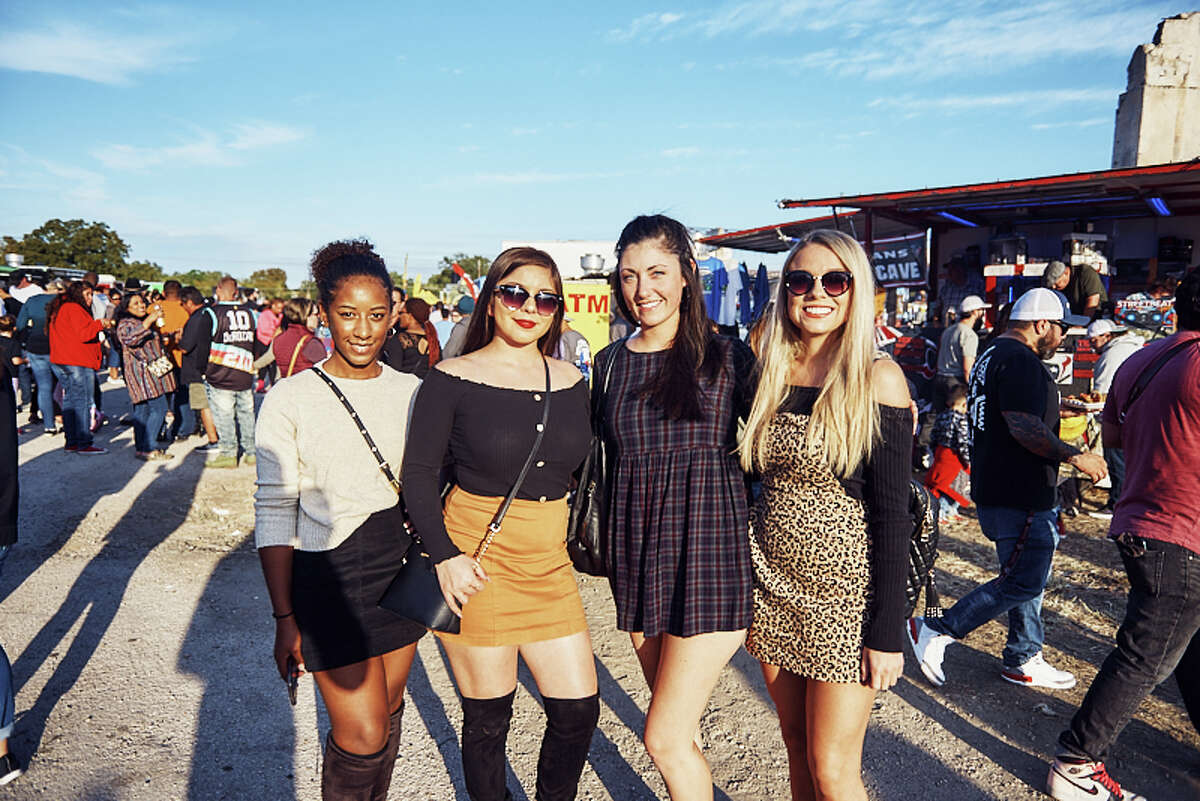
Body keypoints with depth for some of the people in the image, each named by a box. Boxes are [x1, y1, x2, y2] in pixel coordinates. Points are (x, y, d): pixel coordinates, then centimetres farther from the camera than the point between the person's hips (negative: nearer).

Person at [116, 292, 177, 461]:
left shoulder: (143, 322, 22)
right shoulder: (126, 324, -10)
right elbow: (130, 339, -34)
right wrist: (149, 321, -38)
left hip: (153, 371, 10)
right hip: (143, 372, -10)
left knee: (142, 409, 9)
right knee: (159, 409, -15)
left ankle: (140, 447, 11)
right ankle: (149, 449, -15)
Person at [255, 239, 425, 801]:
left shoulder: (410, 390, 2)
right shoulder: (290, 400, -9)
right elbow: (274, 512, -7)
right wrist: (285, 618, -9)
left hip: (404, 568, 4)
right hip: (332, 576, -4)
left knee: (388, 711, 18)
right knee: (363, 737, -4)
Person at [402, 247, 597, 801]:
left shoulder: (570, 381, 6)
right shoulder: (451, 379, -7)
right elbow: (418, 472, -7)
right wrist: (445, 556, -16)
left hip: (549, 564, 4)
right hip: (477, 562, -4)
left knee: (579, 709, 8)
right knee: (487, 717, 9)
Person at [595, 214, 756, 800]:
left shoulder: (726, 357, -5)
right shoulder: (610, 362, 7)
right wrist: (608, 549, 14)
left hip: (708, 556, -4)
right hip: (638, 557, 5)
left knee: (664, 739, -3)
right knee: (677, 728, 17)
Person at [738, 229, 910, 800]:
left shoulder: (877, 379, -10)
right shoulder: (772, 374, 5)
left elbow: (892, 513, -12)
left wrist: (887, 632, -13)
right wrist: (743, 599, 11)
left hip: (844, 590, -5)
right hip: (773, 584, 5)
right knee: (798, 751, 17)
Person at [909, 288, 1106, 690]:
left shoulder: (991, 355, 17)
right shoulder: (1021, 361, -17)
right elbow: (1025, 427, -27)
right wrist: (1074, 457, -19)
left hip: (996, 488, 11)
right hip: (1018, 497, -11)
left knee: (1028, 578, 18)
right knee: (1022, 583, -5)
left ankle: (1024, 661, 27)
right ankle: (936, 632, 1)